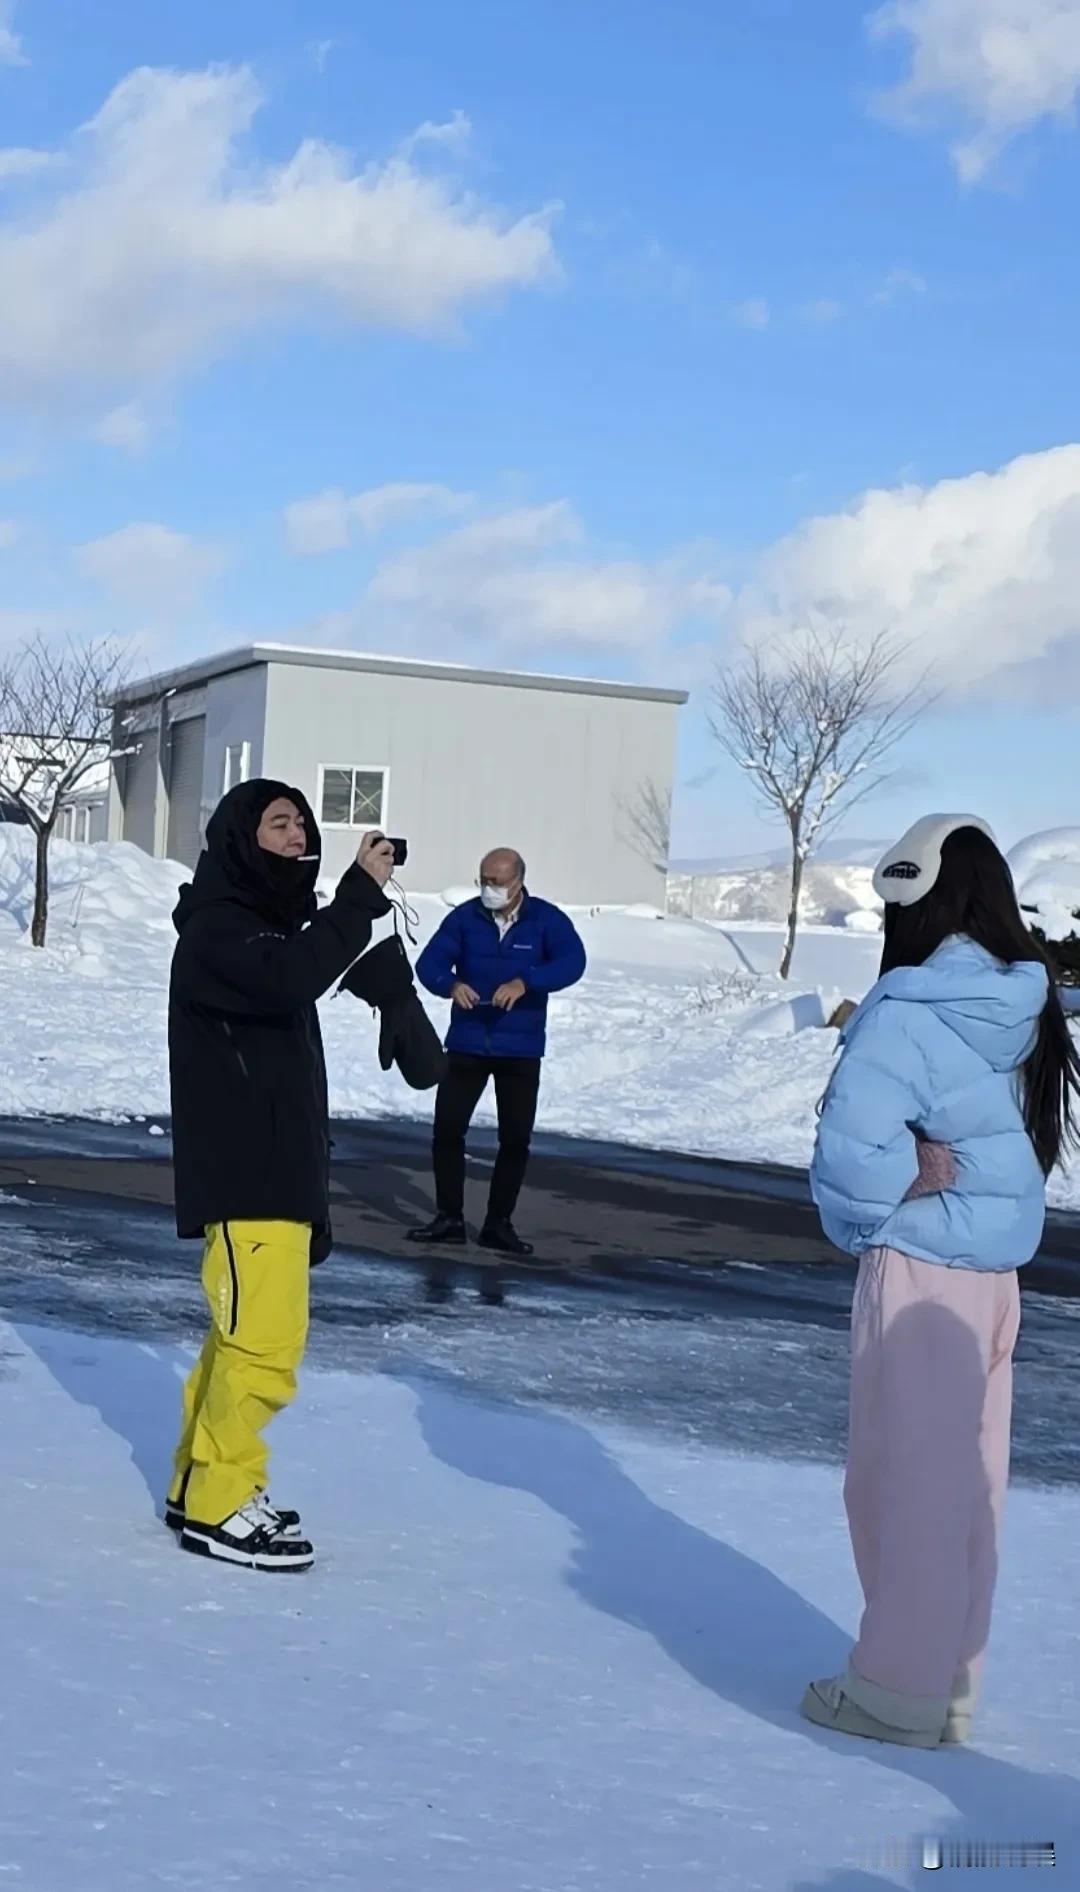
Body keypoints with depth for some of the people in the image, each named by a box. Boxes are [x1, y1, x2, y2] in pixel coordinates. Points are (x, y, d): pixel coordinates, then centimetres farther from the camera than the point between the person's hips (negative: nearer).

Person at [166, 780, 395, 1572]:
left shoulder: (271, 926, 20)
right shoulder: (215, 928, -10)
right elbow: (291, 981, -31)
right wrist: (361, 892, -25)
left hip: (282, 1167, 10)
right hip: (242, 1173, -10)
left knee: (250, 1333, 12)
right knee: (265, 1338, -11)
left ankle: (203, 1484, 21)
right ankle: (215, 1504, -1)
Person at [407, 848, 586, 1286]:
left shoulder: (547, 920, -6)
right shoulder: (464, 917, -2)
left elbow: (572, 961, -21)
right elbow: (429, 962, -9)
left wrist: (525, 982, -36)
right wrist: (451, 984, -32)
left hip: (521, 1049, -1)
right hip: (467, 1044, 1)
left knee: (515, 1139, 4)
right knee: (447, 1129, -2)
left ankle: (499, 1223, 17)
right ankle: (449, 1218, 11)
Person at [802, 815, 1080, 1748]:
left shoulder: (907, 1012, -17)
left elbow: (851, 1156, -24)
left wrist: (911, 1176, -5)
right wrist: (955, 1167, -7)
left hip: (918, 1275, -7)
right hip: (998, 1275, 7)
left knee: (904, 1480, 5)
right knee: (969, 1485, 15)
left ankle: (899, 1692, 16)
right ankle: (949, 1684, 27)